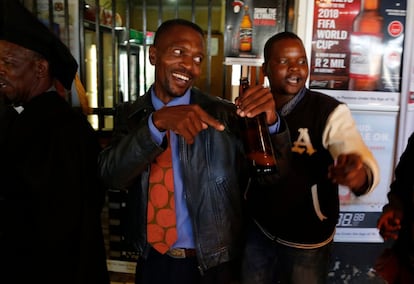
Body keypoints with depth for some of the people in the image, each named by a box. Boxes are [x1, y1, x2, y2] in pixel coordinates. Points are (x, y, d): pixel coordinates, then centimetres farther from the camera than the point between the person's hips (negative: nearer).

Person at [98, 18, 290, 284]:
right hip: (153, 261, 2)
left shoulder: (222, 113, -11)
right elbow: (111, 174, -18)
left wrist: (270, 122, -36)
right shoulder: (130, 114, -3)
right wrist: (157, 122, -34)